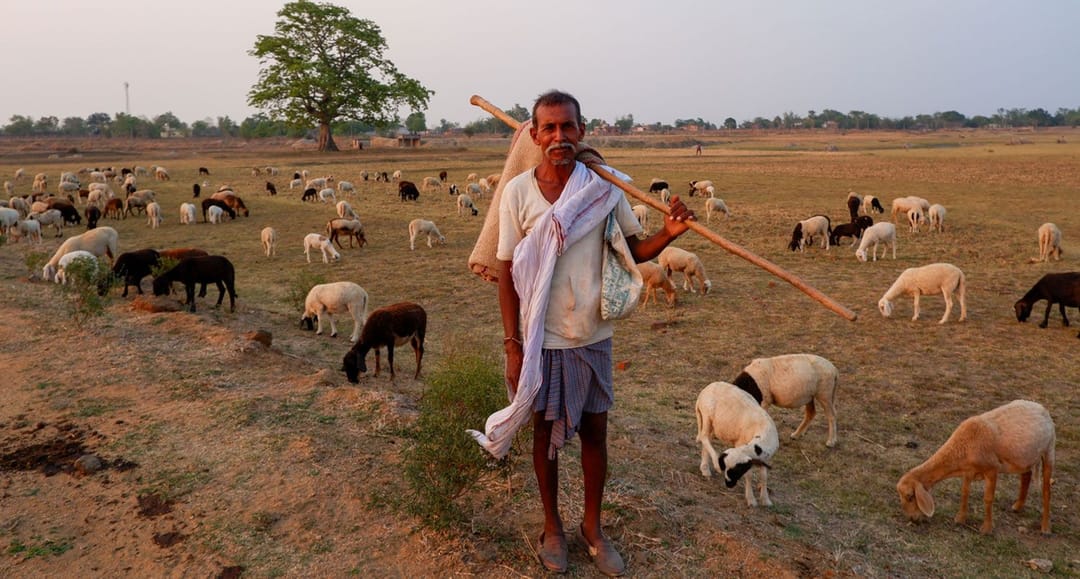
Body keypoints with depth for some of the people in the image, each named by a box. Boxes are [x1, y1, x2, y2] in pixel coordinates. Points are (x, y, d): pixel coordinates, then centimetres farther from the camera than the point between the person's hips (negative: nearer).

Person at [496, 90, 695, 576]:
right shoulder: (518, 191, -9)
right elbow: (507, 273, -5)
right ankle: (552, 526, 34)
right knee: (545, 430, 13)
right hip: (540, 337, -1)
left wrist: (668, 234, -19)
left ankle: (592, 526, 34)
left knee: (594, 430, 13)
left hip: (592, 335, 2)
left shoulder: (604, 187, -5)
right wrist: (512, 345, -7)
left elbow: (632, 253, 2)